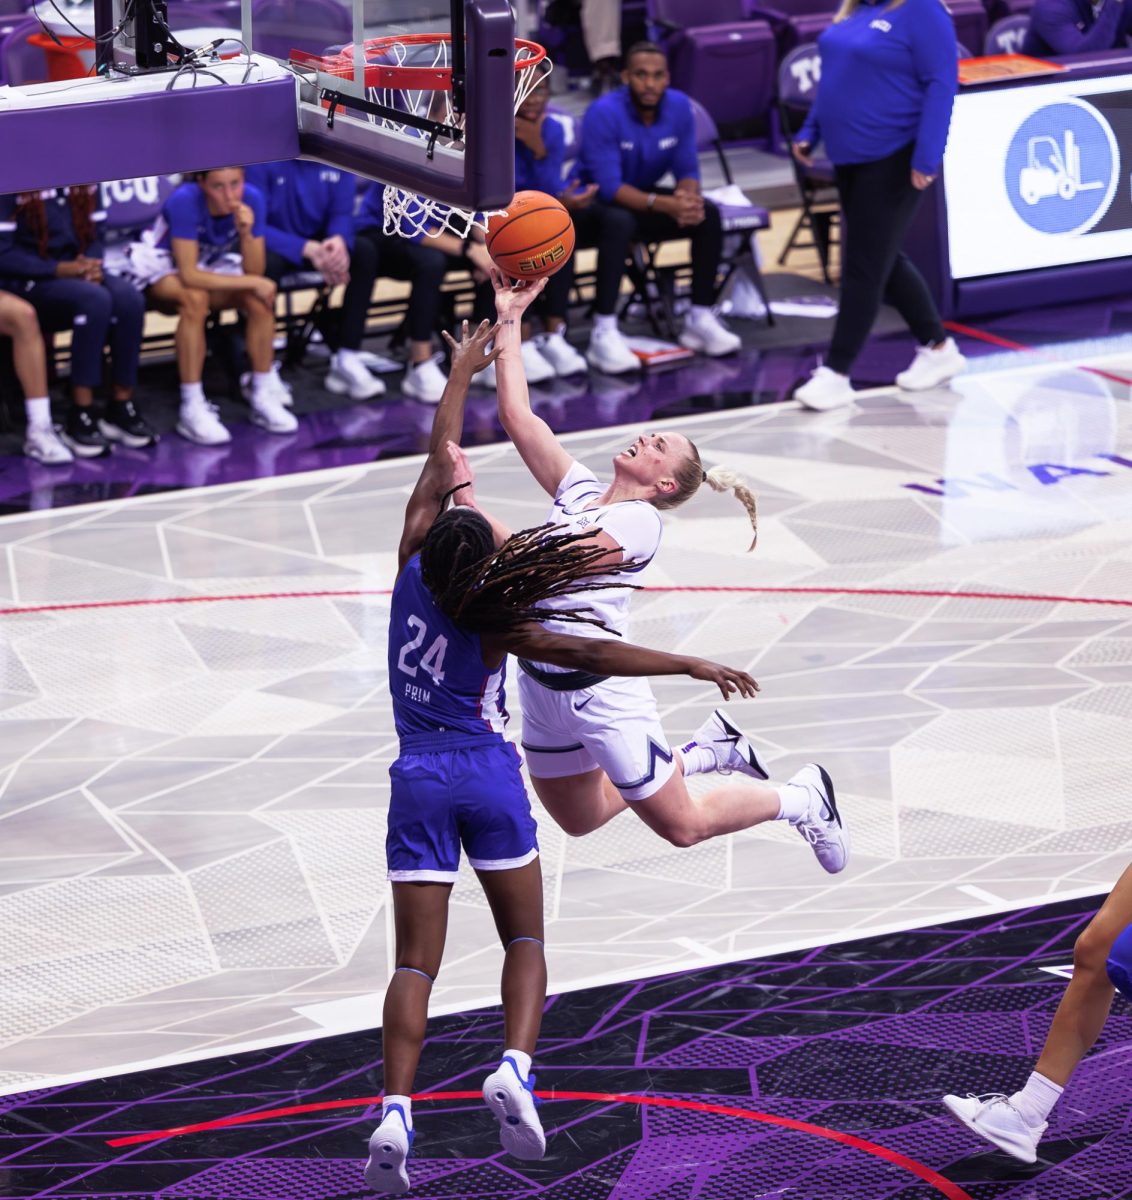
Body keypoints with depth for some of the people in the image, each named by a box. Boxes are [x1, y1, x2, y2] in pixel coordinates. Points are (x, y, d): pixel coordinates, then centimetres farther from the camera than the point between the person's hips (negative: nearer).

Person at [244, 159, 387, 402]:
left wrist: (339, 241, -28)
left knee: (365, 251, -20)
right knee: (266, 264, -37)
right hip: (275, 246, -5)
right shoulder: (262, 157, -20)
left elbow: (342, 213, -2)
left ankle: (347, 360, -17)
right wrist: (308, 250, -33)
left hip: (317, 243, 5)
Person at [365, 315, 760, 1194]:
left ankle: (396, 1110, -16)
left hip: (420, 778, 2)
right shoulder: (494, 623, -13)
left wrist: (462, 370, 15)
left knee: (417, 960, 0)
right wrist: (696, 666, -13)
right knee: (525, 938, 13)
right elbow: (591, 656, -17)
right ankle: (515, 1067, -12)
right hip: (490, 774, -2)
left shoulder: (413, 568, -5)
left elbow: (441, 459, 5)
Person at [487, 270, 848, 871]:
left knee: (682, 825, 4)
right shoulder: (580, 490, 4)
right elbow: (518, 418, 5)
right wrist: (509, 321, 3)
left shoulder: (639, 521, -18)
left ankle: (803, 799, 28)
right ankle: (702, 751, 38)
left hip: (598, 690, -8)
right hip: (542, 682, 8)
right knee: (580, 818, 23)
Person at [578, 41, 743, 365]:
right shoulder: (604, 114, -25)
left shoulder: (679, 107, -9)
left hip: (645, 195, 6)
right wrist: (665, 205, -42)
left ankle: (700, 317, -14)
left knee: (709, 215, -17)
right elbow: (609, 186, -30)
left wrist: (687, 196, -30)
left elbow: (687, 171, -4)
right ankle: (604, 331, -36)